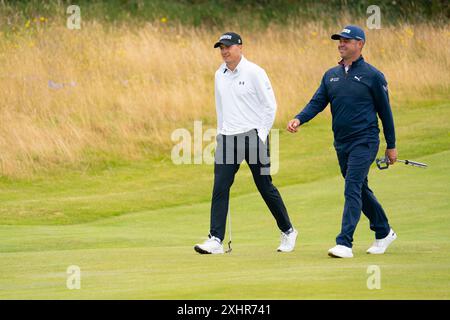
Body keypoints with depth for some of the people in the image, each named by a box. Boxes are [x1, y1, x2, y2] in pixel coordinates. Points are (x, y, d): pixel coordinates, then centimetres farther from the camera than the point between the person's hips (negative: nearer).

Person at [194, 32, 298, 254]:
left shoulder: (254, 72, -7)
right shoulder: (219, 75, 12)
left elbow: (270, 106, -6)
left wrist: (261, 136, -10)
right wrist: (221, 134, 15)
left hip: (252, 136, -5)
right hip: (227, 138, 5)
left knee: (265, 187, 2)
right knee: (220, 188, -7)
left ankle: (288, 232, 19)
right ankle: (216, 240, -9)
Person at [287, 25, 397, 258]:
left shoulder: (372, 76, -6)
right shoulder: (331, 75, 10)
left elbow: (384, 111, -1)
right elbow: (317, 103, 5)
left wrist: (391, 145, 1)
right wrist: (299, 119, -15)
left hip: (364, 142, -7)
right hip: (341, 143, 7)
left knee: (353, 190, -15)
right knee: (361, 190, 16)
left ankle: (345, 243, -20)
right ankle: (384, 233, 32)